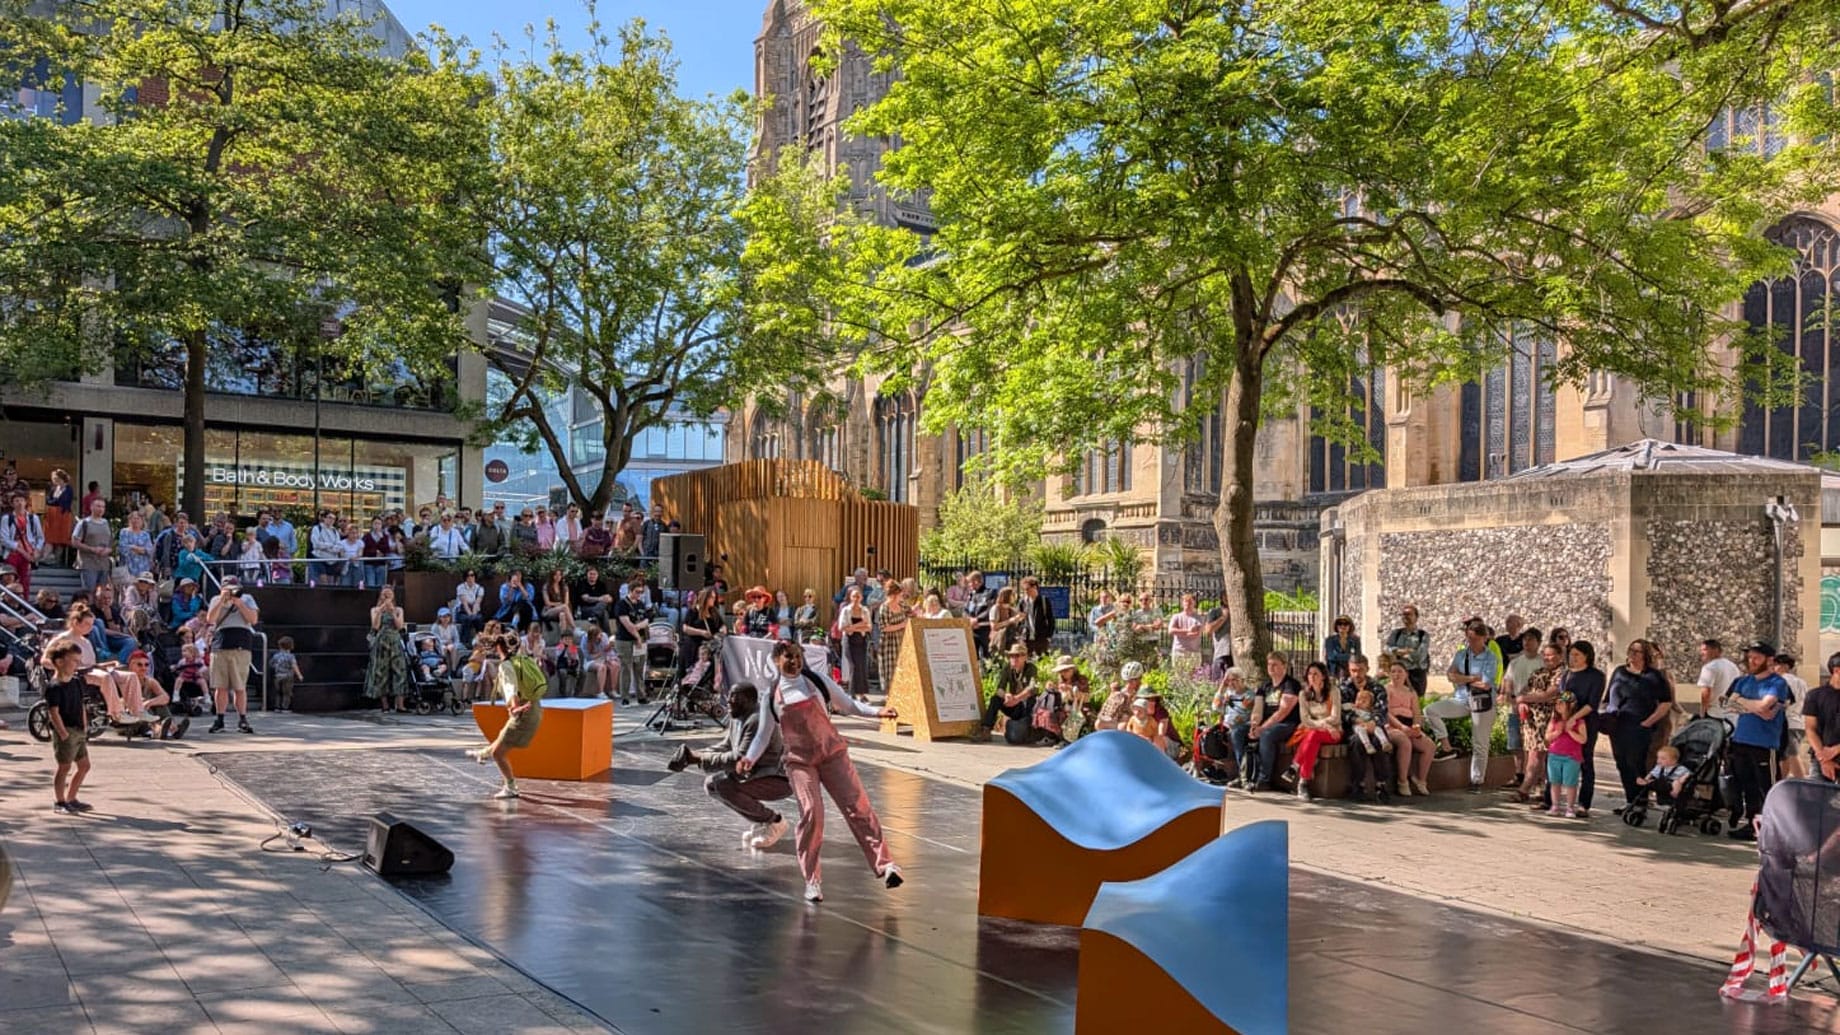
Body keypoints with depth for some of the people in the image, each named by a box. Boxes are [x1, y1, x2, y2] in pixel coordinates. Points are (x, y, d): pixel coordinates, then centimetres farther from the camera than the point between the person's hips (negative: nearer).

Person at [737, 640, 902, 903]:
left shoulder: (817, 682, 2)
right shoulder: (772, 695, 3)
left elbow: (848, 704, 7)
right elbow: (764, 734, 10)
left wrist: (877, 712, -8)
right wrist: (749, 758, -7)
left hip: (832, 753, 1)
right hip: (799, 761, -1)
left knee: (857, 805, -8)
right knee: (810, 811, -15)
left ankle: (884, 864, -7)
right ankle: (812, 880, -3)